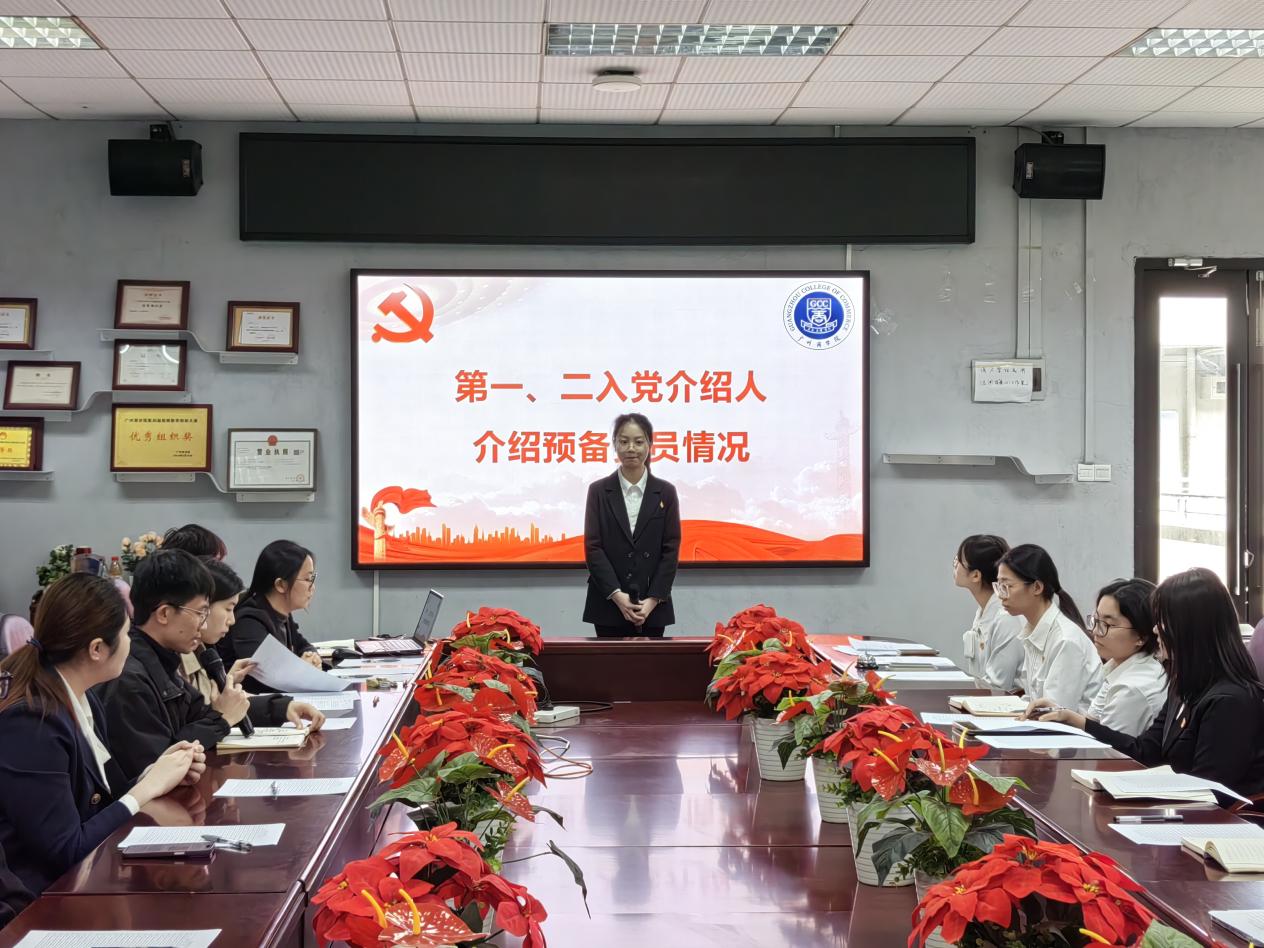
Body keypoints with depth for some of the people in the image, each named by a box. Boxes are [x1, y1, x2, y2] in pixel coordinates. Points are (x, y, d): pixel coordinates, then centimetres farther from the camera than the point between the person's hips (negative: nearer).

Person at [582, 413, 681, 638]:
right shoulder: (599, 491, 3)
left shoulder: (665, 492, 5)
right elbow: (593, 547, -2)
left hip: (652, 607, 1)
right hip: (608, 605, -1)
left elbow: (671, 548, 1)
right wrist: (617, 594, -13)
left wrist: (653, 599, -9)